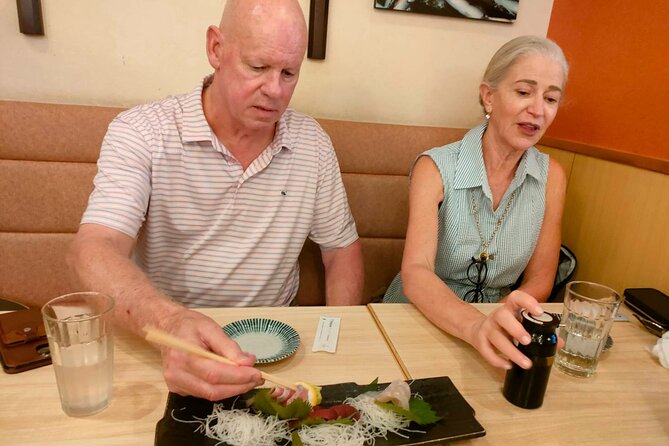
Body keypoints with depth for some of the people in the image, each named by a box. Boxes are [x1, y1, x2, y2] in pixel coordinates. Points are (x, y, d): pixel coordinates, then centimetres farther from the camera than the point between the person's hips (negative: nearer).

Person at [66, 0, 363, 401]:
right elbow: (94, 250, -20)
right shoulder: (140, 132, -9)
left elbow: (343, 250, 6)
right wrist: (171, 321, -40)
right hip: (164, 343, -1)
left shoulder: (313, 143, 0)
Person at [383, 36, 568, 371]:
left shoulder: (551, 177, -2)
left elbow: (539, 281, 1)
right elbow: (415, 274, -24)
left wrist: (499, 325, -17)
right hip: (419, 319, -2)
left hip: (495, 330, 2)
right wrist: (475, 326, -41)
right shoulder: (436, 168, -13)